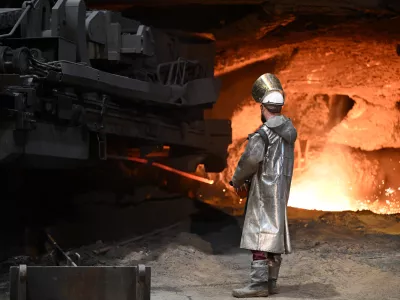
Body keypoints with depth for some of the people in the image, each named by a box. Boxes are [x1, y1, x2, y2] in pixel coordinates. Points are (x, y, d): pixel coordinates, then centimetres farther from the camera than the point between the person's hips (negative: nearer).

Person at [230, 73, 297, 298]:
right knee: (275, 233, 11)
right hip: (281, 188, 9)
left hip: (265, 190, -9)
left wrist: (238, 179, -14)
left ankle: (259, 284, -14)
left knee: (260, 234, -10)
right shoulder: (288, 128, 12)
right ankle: (271, 282, 14)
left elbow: (251, 158, -29)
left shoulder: (263, 133, -16)